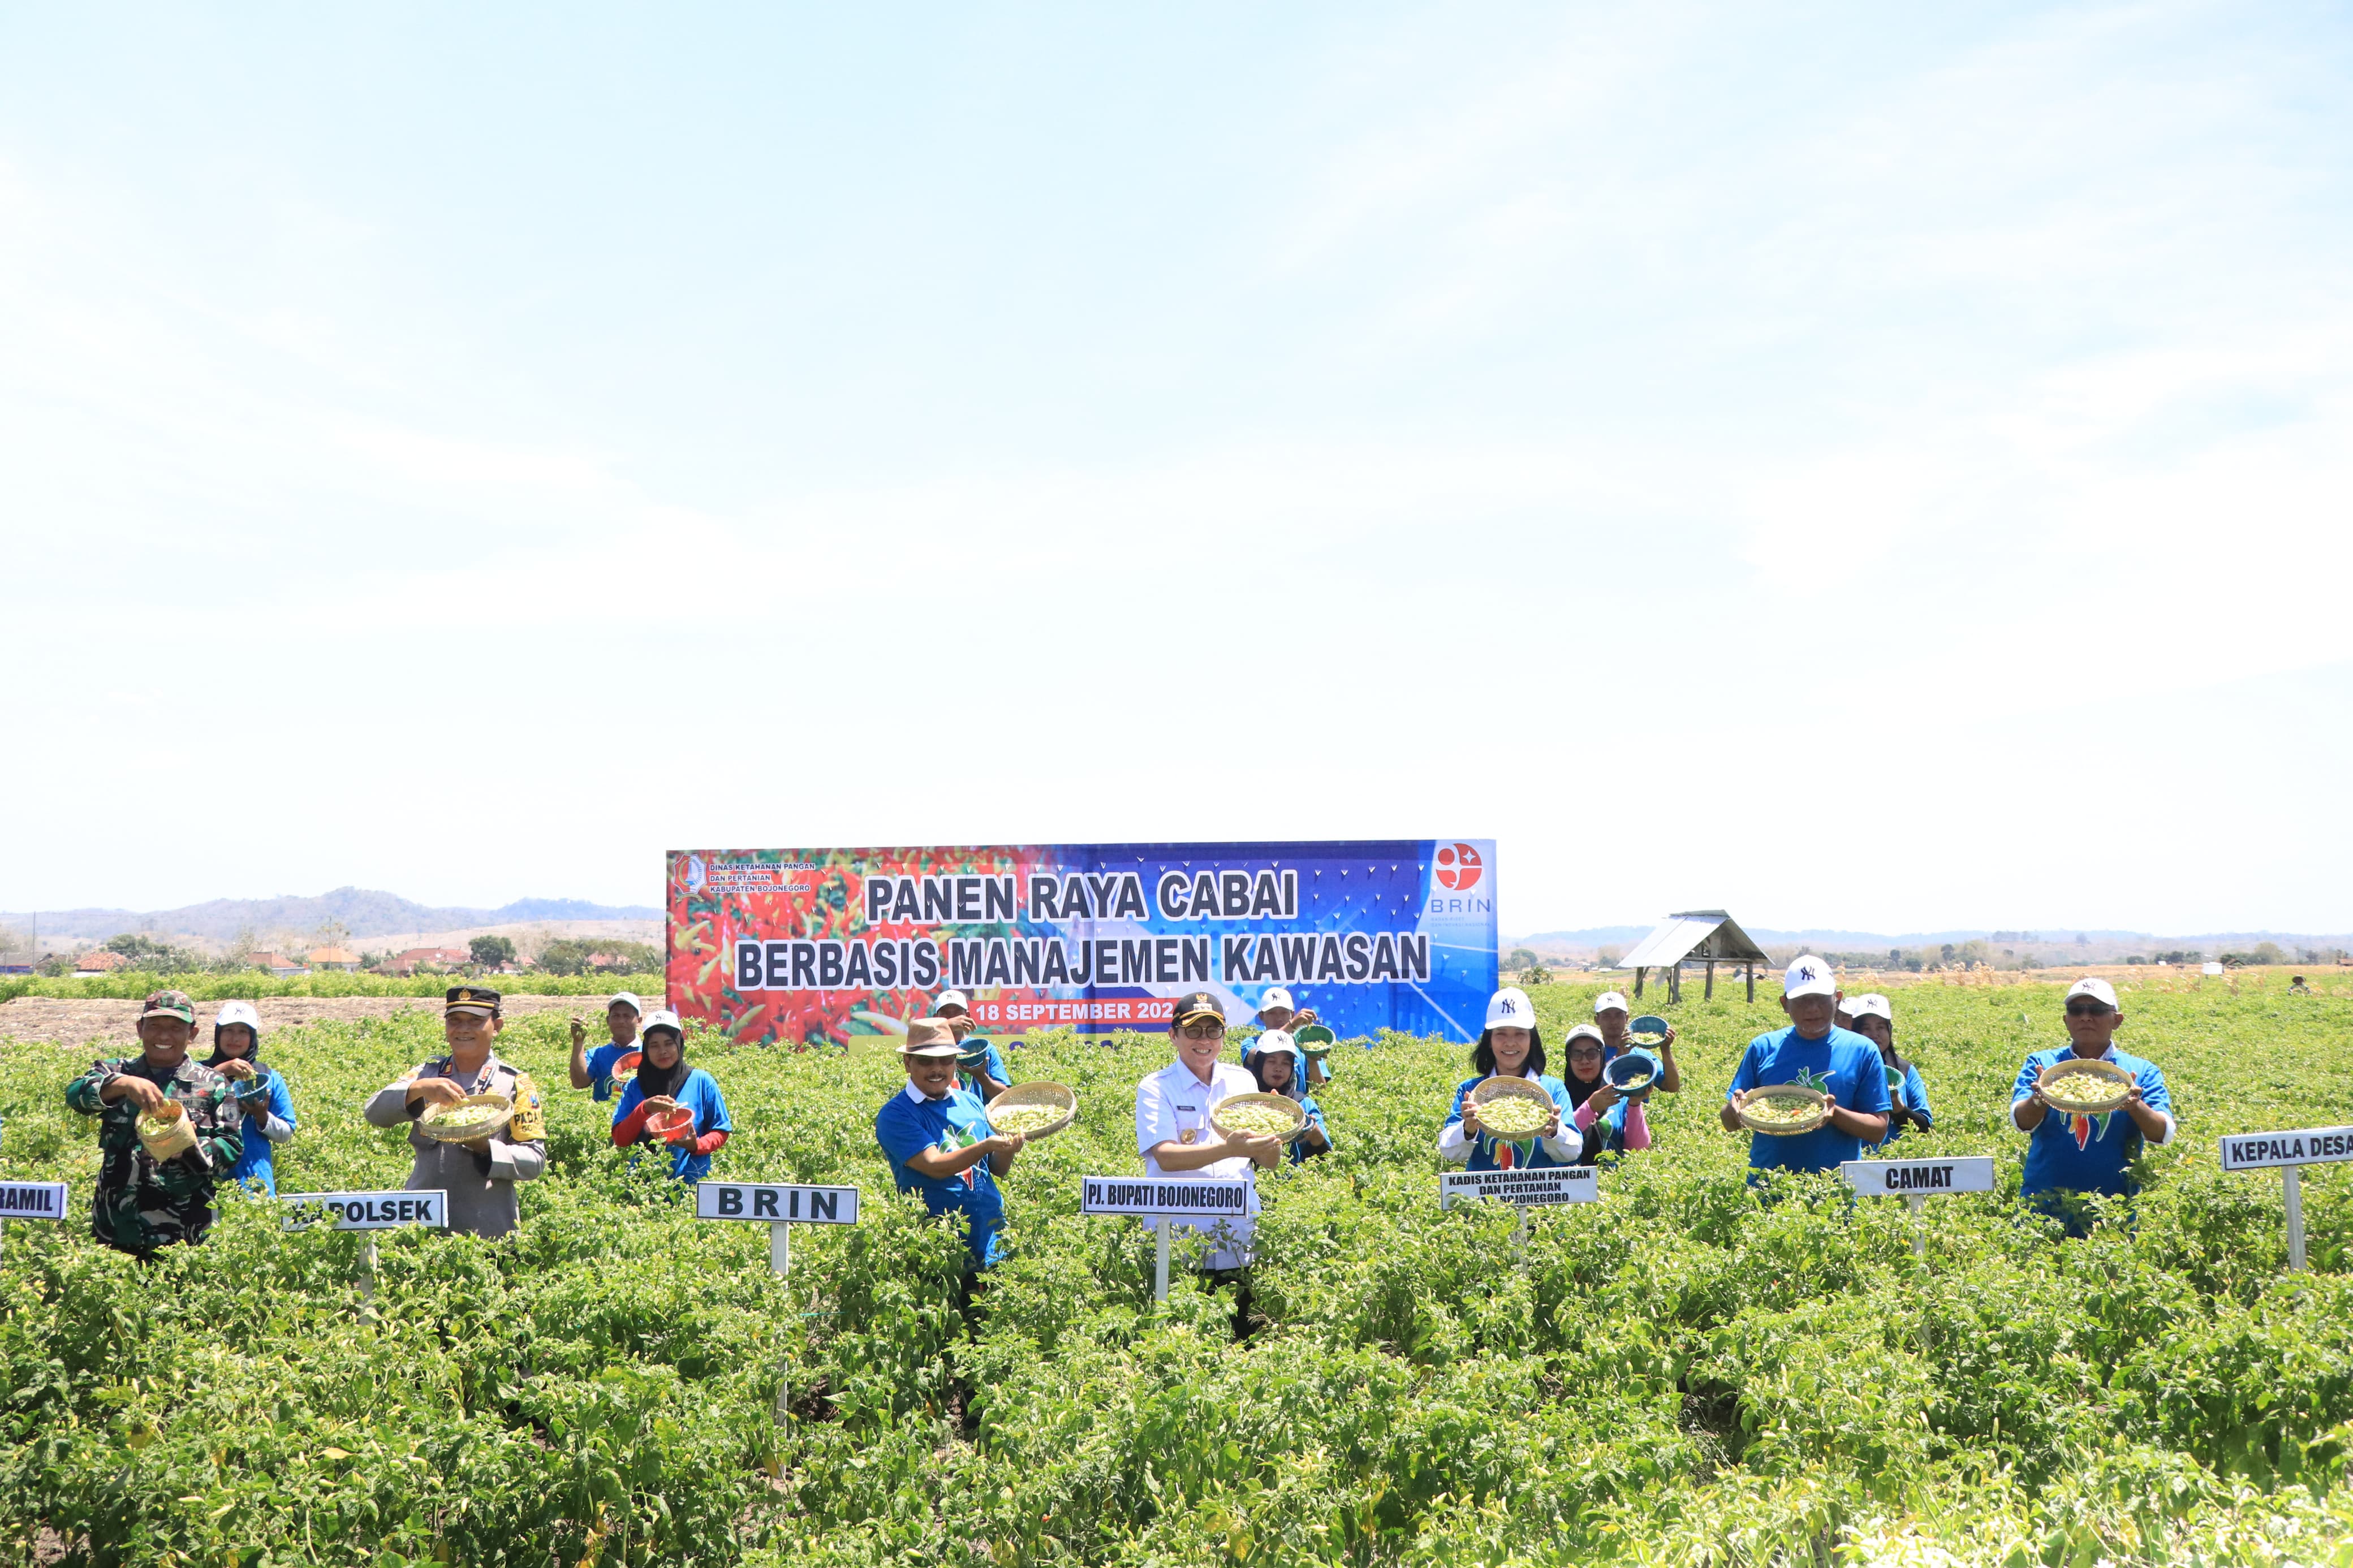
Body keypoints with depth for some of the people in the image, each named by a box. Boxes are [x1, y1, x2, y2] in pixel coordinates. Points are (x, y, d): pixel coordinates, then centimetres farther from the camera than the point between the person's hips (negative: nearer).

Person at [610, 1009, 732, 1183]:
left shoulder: (701, 1081, 4)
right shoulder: (635, 1087, 9)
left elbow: (721, 1132, 6)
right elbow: (620, 1139, 2)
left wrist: (697, 1145, -14)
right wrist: (645, 1108, -12)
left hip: (691, 1181, -1)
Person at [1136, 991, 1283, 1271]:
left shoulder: (1243, 1082, 10)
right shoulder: (1155, 1088, -1)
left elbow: (1269, 1163, 8)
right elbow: (1165, 1157, -15)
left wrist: (1272, 1138, -14)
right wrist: (1230, 1149, -28)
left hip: (1240, 1233, 3)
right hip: (1177, 1233, -3)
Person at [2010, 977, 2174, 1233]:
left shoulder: (2142, 1072, 7)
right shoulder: (2041, 1063, 6)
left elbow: (2163, 1134, -6)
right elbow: (2021, 1121, -9)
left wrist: (2135, 1105, -27)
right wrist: (2040, 1099, -31)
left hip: (2113, 1211, 0)